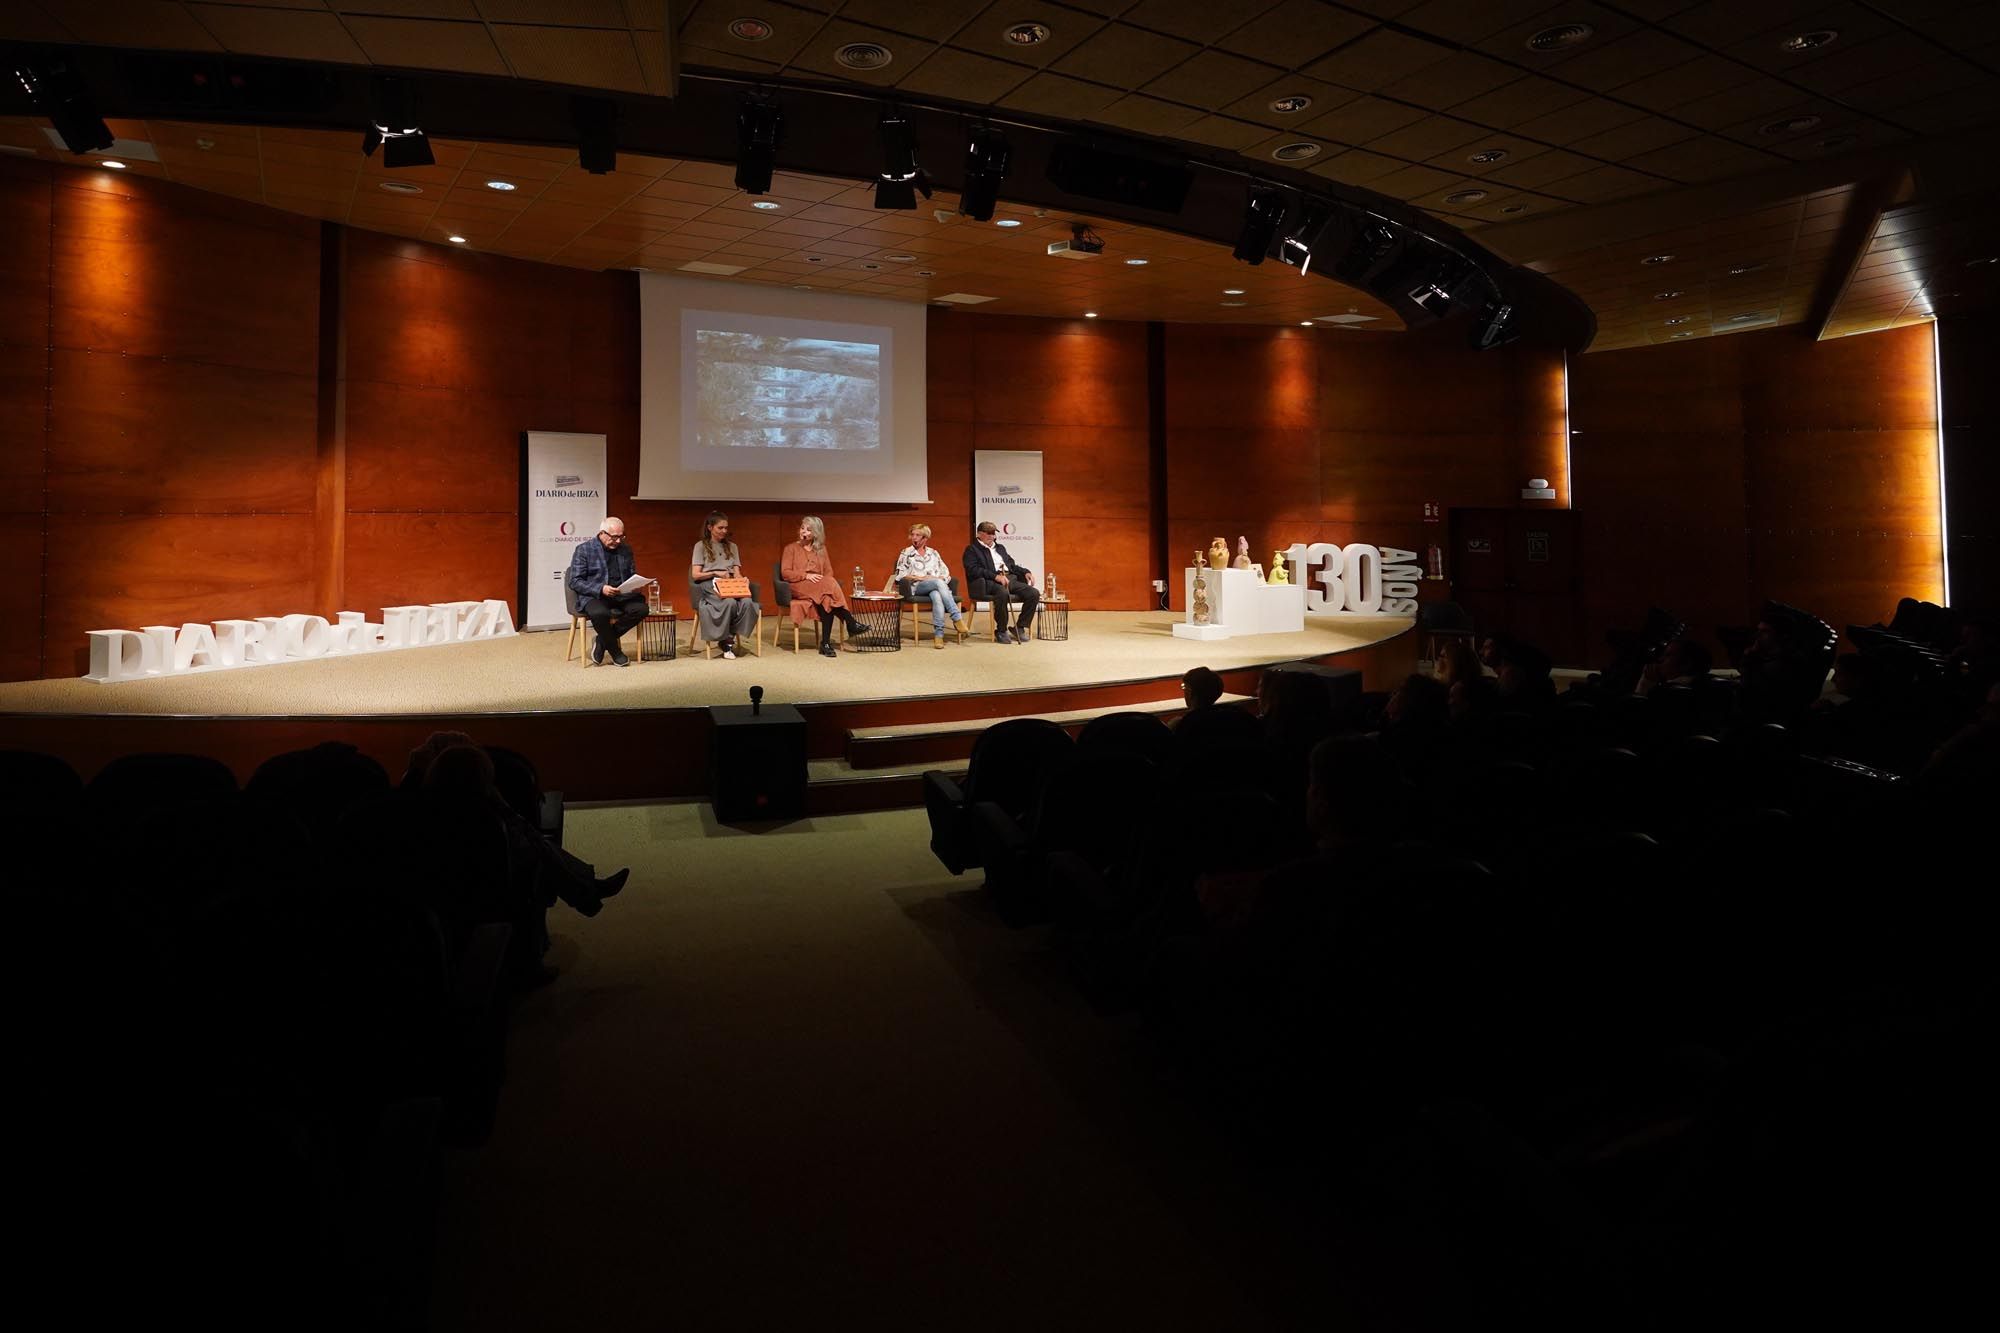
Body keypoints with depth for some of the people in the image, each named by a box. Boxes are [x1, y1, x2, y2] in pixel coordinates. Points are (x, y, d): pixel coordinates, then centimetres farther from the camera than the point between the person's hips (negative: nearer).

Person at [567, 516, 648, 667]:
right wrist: (600, 589, -22)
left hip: (621, 596, 5)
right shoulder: (584, 549, -1)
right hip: (593, 597, -5)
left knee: (641, 608, -26)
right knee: (600, 613, -38)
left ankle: (602, 641, -10)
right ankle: (615, 651, -11)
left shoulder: (625, 550, 14)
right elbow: (575, 582, -6)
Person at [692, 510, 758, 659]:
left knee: (747, 602, -32)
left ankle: (728, 639, -18)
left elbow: (737, 573, 15)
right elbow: (695, 575, 3)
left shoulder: (732, 546, 23)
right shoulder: (701, 546, 10)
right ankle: (727, 641, -20)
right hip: (710, 586, -4)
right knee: (730, 603, -38)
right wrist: (715, 573, -12)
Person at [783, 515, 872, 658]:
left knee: (827, 598, -35)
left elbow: (829, 571, 14)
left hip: (820, 587, 3)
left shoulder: (821, 549, 20)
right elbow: (785, 572, 0)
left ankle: (825, 643, -36)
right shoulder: (791, 548, 10)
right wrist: (806, 576, -15)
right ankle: (851, 624, -32)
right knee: (829, 584, -32)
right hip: (798, 588, -3)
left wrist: (824, 581, -10)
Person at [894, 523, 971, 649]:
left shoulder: (933, 553, 22)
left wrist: (942, 577, -7)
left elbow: (945, 572, 17)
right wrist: (921, 578, -5)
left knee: (936, 596, -39)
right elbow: (900, 575, 4)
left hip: (937, 585, 2)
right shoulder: (906, 553, 15)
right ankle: (957, 619, -44)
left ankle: (939, 634, -47)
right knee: (938, 582, -37)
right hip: (917, 587, -2)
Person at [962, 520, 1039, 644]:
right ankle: (1001, 631, -21)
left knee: (1034, 593, -16)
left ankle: (1019, 628, -5)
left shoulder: (1000, 548, 29)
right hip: (989, 582, -7)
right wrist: (996, 576, -22)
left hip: (1010, 579, 7)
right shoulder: (972, 550, 5)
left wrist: (1025, 572, 9)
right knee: (1003, 593, -40)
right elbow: (973, 570, -10)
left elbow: (1012, 565, 30)